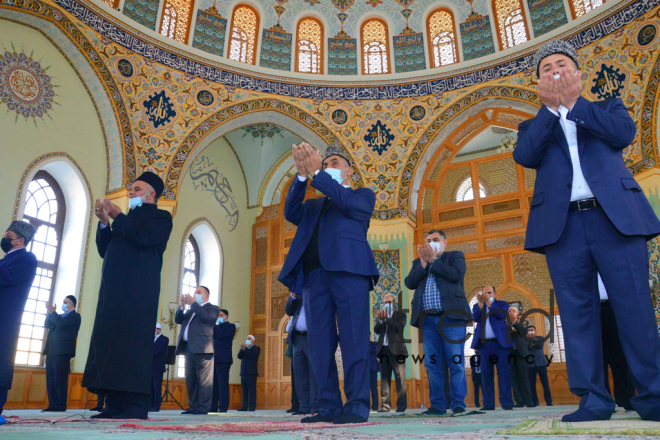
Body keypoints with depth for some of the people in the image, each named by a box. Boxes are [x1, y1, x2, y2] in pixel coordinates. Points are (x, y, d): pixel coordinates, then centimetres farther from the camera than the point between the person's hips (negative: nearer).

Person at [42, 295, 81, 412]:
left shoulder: (75, 316, -1)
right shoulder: (59, 316, 25)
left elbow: (62, 324, -16)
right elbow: (47, 325, 15)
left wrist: (52, 312, -10)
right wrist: (51, 312, 3)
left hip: (62, 352, -8)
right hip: (51, 352, 8)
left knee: (60, 379, -8)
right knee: (50, 379, 5)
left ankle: (60, 405, -5)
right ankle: (53, 405, 9)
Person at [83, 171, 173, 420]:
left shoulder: (160, 217, 5)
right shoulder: (127, 220, 27)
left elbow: (144, 237, -15)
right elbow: (104, 251, 23)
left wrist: (117, 218, -2)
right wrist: (104, 223, 9)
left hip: (138, 290, -8)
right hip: (113, 290, 8)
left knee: (133, 342, -11)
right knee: (110, 341, 3)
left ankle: (136, 404, -9)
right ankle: (115, 404, 6)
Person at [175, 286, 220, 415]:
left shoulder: (212, 308, 8)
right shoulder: (191, 310, 28)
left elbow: (207, 317, -13)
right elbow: (178, 320, 19)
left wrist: (193, 303, -8)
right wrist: (181, 306, 5)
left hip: (201, 348, -7)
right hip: (188, 348, 7)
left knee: (204, 379, -8)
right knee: (190, 380, 8)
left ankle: (203, 407, -8)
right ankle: (193, 406, 13)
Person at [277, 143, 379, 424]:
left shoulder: (363, 195, 20)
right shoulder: (315, 204, 30)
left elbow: (349, 203, -3)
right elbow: (291, 214, 10)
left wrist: (316, 174, -5)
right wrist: (302, 175, 0)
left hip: (348, 270, -4)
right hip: (315, 275, 5)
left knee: (353, 339, -10)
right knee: (320, 343, 0)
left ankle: (357, 406, -7)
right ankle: (328, 407, 4)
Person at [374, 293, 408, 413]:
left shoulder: (400, 315, 10)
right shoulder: (381, 315, 21)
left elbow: (399, 327, -8)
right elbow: (376, 330, 7)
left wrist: (386, 318, -13)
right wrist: (380, 319, -10)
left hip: (396, 350, -4)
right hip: (383, 350, 4)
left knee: (400, 378, -7)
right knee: (384, 378, 1)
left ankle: (401, 405, -4)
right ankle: (385, 404, 2)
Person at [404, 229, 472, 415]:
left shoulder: (455, 256, 14)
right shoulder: (418, 262, 22)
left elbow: (456, 275, -7)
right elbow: (410, 283, 5)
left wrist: (433, 260, -3)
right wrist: (424, 262, -2)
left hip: (451, 316, -3)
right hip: (428, 319, 3)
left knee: (455, 362, -3)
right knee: (433, 364, 2)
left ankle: (458, 403, 2)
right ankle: (437, 404, 6)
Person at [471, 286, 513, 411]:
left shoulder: (502, 304, 13)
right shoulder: (477, 306, 18)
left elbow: (501, 315, -8)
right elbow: (475, 318, -2)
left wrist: (488, 301, -13)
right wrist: (480, 302, -12)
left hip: (500, 343, -2)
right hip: (484, 344, 2)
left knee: (504, 373, -5)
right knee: (486, 374, 0)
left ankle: (507, 402, -4)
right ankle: (488, 404, 3)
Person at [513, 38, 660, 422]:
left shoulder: (608, 108, 20)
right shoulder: (535, 127, 19)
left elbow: (625, 134, -2)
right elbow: (524, 156, -2)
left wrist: (573, 103, -3)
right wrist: (551, 107, -6)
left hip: (616, 218, 0)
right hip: (563, 226, 1)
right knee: (578, 313, -1)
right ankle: (594, 400, 4)